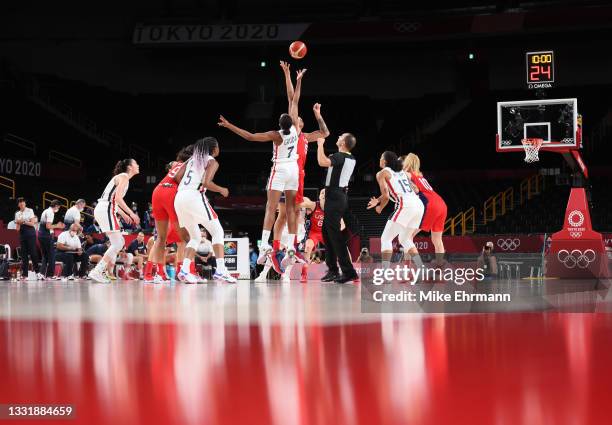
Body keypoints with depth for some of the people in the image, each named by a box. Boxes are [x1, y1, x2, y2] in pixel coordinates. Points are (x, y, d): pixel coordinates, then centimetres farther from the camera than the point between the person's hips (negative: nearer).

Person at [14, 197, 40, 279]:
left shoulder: (29, 211, 3)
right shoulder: (17, 214, 14)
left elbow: (32, 223, -4)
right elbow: (17, 228, 11)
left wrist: (23, 221, -11)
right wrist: (19, 223, -9)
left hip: (30, 232, -4)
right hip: (22, 233, 4)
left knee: (33, 252, -9)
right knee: (24, 253, 2)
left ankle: (37, 271, -4)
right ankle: (24, 274, 2)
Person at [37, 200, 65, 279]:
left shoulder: (46, 211, 18)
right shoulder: (50, 213, -12)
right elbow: (48, 226, -20)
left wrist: (57, 225, 17)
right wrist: (57, 226, -7)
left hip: (41, 234, 9)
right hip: (47, 236, -9)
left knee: (45, 255, 14)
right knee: (51, 255, -1)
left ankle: (42, 273, 4)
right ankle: (49, 275, 1)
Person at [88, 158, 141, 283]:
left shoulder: (122, 177, 22)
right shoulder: (124, 177, -7)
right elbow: (118, 198, -19)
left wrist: (124, 215, 26)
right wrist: (131, 214, -16)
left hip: (103, 210, 10)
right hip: (105, 210, -10)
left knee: (120, 242, 15)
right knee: (117, 244, -13)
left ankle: (108, 272, 12)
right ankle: (96, 272, -19)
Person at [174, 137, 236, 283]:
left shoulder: (192, 159, 22)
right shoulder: (212, 162, 4)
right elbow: (206, 182, -11)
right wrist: (221, 190, 5)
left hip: (179, 198, 7)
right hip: (195, 196, -7)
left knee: (195, 237, 18)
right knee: (217, 232, 2)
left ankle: (184, 270, 1)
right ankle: (220, 270, -13)